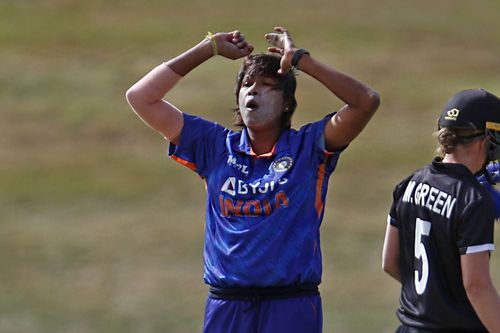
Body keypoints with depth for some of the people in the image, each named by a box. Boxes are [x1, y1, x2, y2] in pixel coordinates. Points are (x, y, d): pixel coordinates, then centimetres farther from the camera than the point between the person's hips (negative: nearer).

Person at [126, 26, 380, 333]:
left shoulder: (307, 147, 3)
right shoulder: (216, 146, 11)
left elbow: (366, 101, -11)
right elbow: (141, 97, 10)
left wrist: (301, 59, -6)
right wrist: (209, 48, 9)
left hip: (292, 308, -2)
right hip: (225, 306, 3)